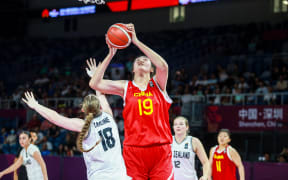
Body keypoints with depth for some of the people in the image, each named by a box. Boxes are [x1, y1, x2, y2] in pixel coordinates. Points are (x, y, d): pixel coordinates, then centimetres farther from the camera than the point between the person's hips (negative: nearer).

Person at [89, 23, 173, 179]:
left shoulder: (158, 84, 10)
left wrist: (137, 42, -13)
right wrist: (111, 54, -2)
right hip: (133, 150, 0)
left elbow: (163, 66, -12)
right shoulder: (125, 87, 11)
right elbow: (94, 84, 0)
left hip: (160, 150, 0)